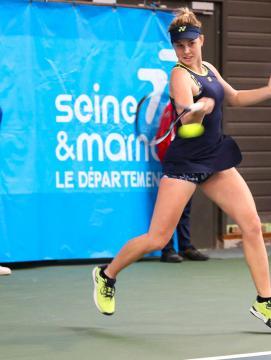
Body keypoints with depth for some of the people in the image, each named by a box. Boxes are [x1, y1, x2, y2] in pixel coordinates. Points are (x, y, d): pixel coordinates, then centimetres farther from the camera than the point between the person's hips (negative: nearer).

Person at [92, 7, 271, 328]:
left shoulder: (208, 69, 10)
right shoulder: (180, 75, -15)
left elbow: (234, 97, 27)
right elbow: (187, 118, -31)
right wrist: (199, 109, -53)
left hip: (216, 159, 7)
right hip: (184, 164, -7)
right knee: (157, 239, -7)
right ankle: (106, 275, 17)